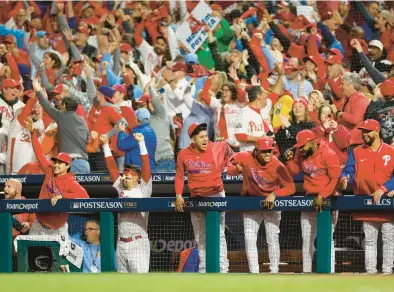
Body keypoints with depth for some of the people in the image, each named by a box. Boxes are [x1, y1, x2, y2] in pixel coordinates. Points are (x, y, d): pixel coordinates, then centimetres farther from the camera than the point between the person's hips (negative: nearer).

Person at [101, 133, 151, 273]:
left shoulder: (143, 190, -1)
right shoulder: (120, 190, 13)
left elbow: (146, 166, -9)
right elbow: (112, 166, 15)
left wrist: (141, 143, -15)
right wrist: (105, 145, 13)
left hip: (138, 243, -6)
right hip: (121, 244, 6)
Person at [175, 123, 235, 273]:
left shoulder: (218, 148, -10)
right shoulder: (183, 154, -4)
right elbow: (179, 176, 4)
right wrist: (178, 195, -4)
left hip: (216, 196, -3)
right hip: (196, 198, 3)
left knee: (218, 235, -9)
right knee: (200, 238, 11)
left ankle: (223, 269, -9)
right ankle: (203, 270, 20)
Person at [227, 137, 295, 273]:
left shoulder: (277, 166, -23)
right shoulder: (245, 158, -18)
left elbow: (291, 187, -21)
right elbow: (228, 168, -3)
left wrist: (274, 194, -33)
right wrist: (237, 169, -24)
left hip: (271, 203, -2)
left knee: (273, 240, -1)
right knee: (249, 240, -2)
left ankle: (274, 273, 8)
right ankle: (254, 273, 2)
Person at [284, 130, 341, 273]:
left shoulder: (328, 154, -18)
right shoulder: (301, 154, 2)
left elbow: (335, 178, -20)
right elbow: (294, 171, 12)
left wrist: (322, 196, -24)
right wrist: (289, 160, -8)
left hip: (327, 199, -7)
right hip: (309, 199, 7)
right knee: (307, 239, 10)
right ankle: (306, 272, 17)